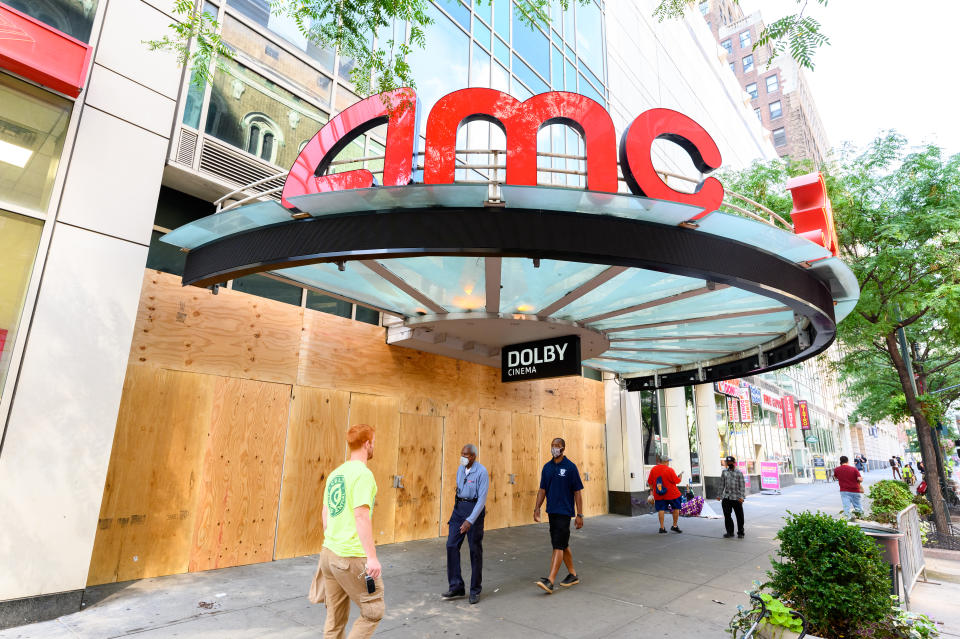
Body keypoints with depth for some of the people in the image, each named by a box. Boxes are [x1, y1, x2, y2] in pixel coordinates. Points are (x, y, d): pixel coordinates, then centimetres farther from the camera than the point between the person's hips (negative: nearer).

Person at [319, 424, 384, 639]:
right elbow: (361, 516, -21)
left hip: (328, 553, 8)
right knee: (374, 611, 7)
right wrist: (372, 557, -20)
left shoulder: (335, 473, 11)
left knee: (335, 619, 17)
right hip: (351, 557, -8)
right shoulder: (363, 473, -14)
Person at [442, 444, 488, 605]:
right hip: (459, 507, 6)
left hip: (474, 509, -6)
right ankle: (456, 586, 11)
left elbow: (482, 498, -20)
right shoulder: (460, 469, 5)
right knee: (452, 545, 0)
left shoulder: (481, 472, -17)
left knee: (475, 550, 3)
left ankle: (475, 591, 18)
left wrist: (470, 520, -26)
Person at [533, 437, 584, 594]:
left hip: (565, 511, -6)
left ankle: (550, 581, -12)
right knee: (562, 545, 15)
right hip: (552, 511, 6)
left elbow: (578, 492, -7)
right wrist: (537, 508, 2)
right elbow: (542, 489, 12)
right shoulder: (547, 467, 7)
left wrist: (580, 515, -9)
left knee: (558, 546, -10)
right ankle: (573, 575, 30)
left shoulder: (570, 467, -9)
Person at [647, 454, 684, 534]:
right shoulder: (669, 470, -15)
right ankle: (674, 526, 17)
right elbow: (677, 481, -8)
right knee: (676, 508, 14)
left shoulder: (653, 469, 0)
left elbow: (650, 482, 5)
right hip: (671, 494, -4)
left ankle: (662, 527, 5)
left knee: (661, 510, 7)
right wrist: (680, 475, 9)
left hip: (658, 495, 4)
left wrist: (651, 490, 16)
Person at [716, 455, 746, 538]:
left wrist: (742, 496, -13)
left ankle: (740, 532, 18)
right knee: (727, 516, 5)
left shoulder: (739, 472, 0)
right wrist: (719, 495, 11)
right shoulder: (724, 472, 11)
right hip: (726, 497, 3)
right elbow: (722, 484, 14)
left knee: (739, 516, 4)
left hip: (736, 498, -3)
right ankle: (730, 532, 18)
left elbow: (742, 485, -3)